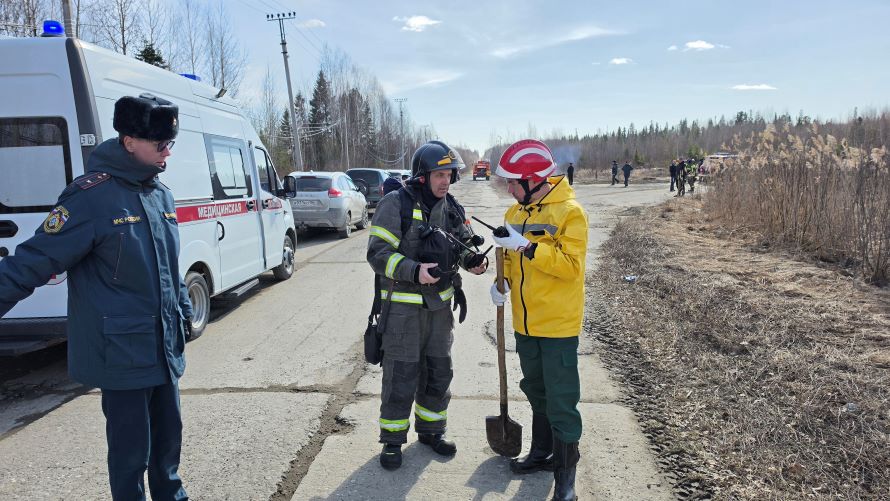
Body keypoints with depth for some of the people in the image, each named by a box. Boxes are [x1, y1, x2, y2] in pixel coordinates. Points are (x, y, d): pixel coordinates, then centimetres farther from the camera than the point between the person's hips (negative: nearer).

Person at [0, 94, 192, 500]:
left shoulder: (161, 195, 7)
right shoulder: (92, 196, -16)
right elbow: (33, 263, -16)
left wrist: (184, 312, 22)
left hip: (165, 347, 7)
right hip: (122, 351, -7)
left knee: (168, 434, 20)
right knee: (131, 450, 5)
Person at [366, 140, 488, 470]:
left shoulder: (451, 208, 6)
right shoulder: (395, 205, -13)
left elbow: (462, 245, 17)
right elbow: (378, 253, -17)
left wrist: (471, 260, -5)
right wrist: (414, 271, -30)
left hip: (440, 304, 6)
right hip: (403, 307, -6)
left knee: (438, 372, 15)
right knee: (401, 375, 0)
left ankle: (431, 430, 34)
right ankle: (392, 440, 18)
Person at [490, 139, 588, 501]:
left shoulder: (569, 212, -15)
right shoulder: (515, 212, 6)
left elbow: (570, 265, -22)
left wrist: (526, 246, -27)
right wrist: (503, 281, -3)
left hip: (557, 324, -7)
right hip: (525, 322, 7)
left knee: (561, 401, 1)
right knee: (536, 392, 21)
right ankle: (542, 453, 39)